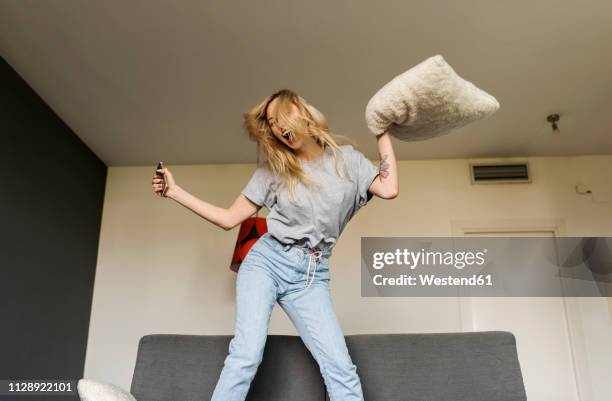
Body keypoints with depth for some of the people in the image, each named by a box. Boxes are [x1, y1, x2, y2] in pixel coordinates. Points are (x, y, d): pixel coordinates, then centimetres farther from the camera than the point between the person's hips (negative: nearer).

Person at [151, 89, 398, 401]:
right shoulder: (272, 171, 7)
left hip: (312, 275, 0)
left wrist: (383, 132, 1)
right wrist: (174, 191, 4)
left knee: (341, 368, -12)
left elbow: (389, 189, -8)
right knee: (246, 354, -19)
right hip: (266, 262, 0)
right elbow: (229, 218, 8)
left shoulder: (345, 158, 7)